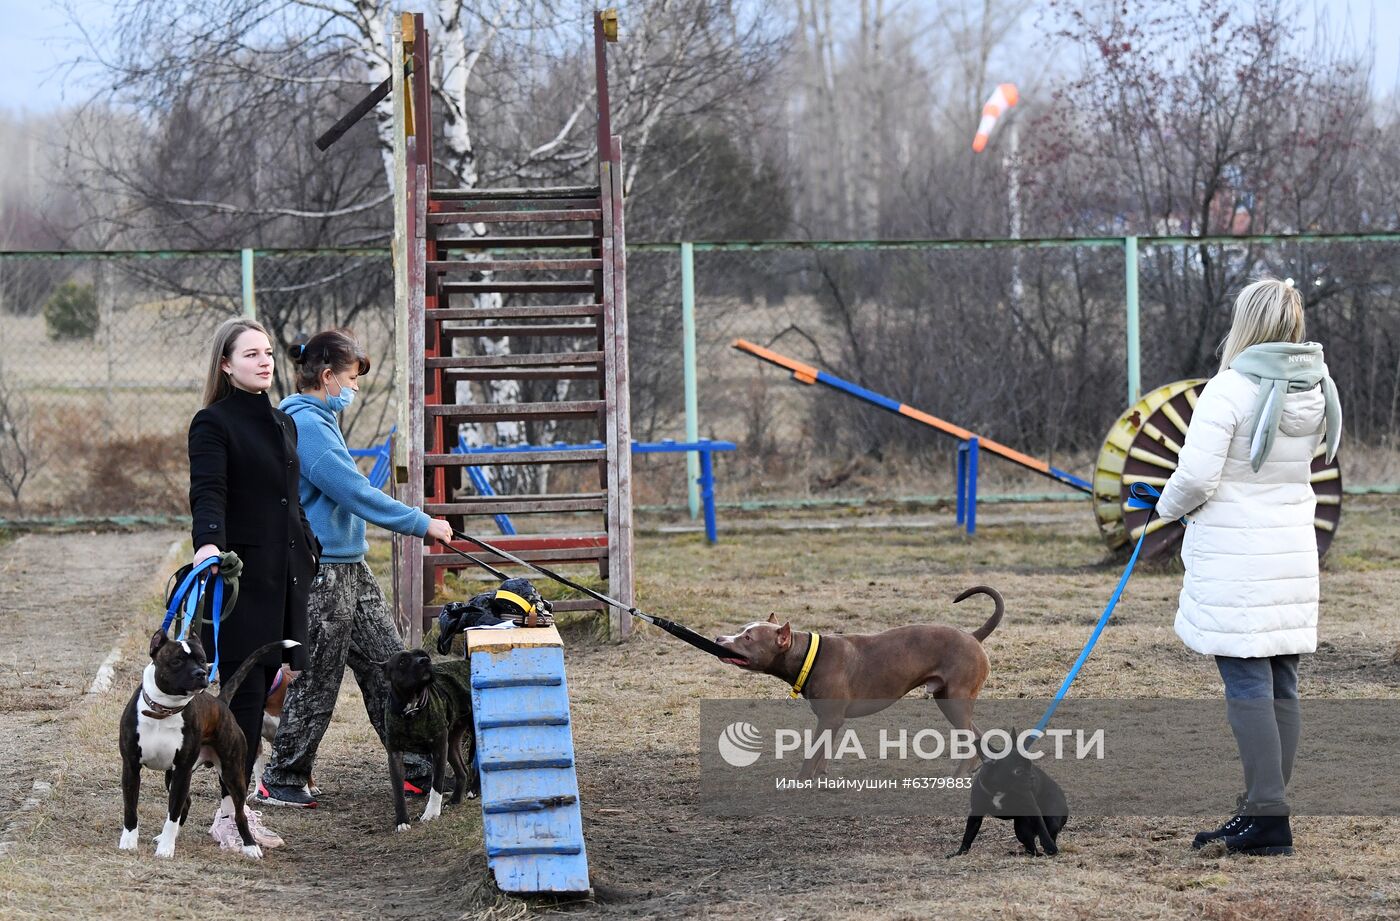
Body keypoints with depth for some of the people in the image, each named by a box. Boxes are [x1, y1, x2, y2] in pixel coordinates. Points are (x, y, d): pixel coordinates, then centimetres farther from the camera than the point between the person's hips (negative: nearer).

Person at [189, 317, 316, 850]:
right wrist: (208, 542, -37)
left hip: (281, 578, 7)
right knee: (244, 692, -9)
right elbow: (208, 492, -21)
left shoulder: (282, 424, 18)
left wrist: (308, 551, 24)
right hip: (238, 576, -7)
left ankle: (240, 808, 10)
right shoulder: (214, 424, -6)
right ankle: (230, 814, -5)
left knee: (259, 693, 6)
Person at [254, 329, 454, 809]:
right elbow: (355, 493, -22)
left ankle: (419, 768, 14)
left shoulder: (318, 420, 14)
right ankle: (280, 781, 10)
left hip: (349, 568, 10)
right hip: (320, 573, -10)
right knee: (316, 681, -1)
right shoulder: (303, 424, -18)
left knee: (388, 667, 10)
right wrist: (422, 524, -17)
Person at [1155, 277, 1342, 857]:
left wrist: (1169, 505, 3)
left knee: (1247, 684, -6)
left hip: (1234, 557, -7)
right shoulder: (1316, 390, 5)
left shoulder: (1229, 390, -16)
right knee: (1282, 685, 9)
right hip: (1294, 552, 7)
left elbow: (1196, 477, -17)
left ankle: (1267, 817, -10)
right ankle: (1264, 812, 14)